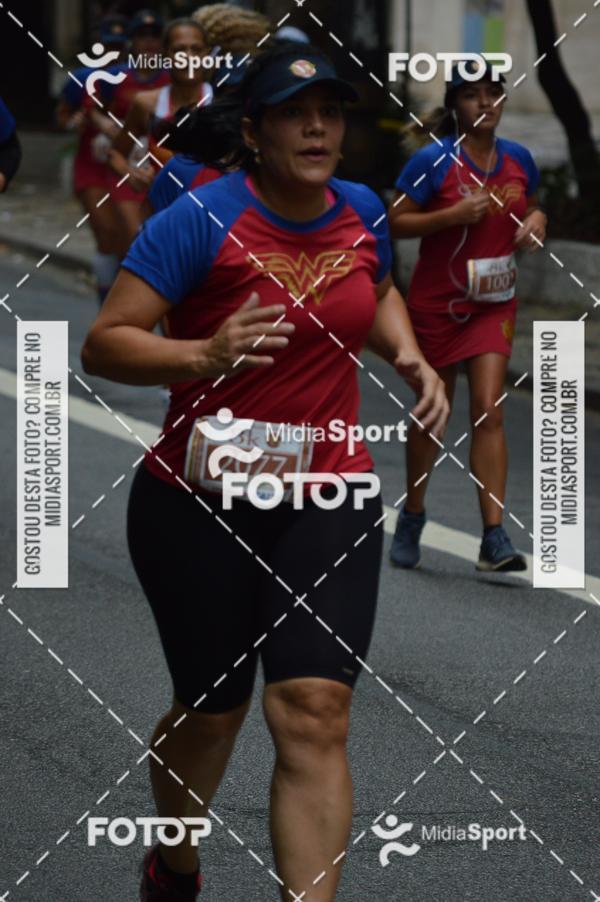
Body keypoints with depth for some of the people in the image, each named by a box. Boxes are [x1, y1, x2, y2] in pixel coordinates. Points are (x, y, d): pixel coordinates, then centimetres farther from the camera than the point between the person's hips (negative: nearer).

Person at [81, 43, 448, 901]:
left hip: (328, 500, 3)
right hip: (200, 507, -3)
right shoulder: (200, 220, -16)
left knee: (314, 714, -10)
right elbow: (104, 345, -19)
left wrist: (411, 356, 6)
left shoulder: (362, 212, 1)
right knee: (212, 711, 12)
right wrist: (204, 357, -35)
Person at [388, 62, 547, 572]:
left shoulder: (519, 160, 2)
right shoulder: (434, 161, -12)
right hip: (437, 301, -2)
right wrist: (454, 214, -24)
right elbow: (396, 223, -12)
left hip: (494, 302, 2)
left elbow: (531, 208, 20)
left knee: (489, 412, -10)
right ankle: (411, 521, 29)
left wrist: (535, 221, -3)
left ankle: (495, 540, -14)